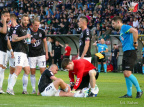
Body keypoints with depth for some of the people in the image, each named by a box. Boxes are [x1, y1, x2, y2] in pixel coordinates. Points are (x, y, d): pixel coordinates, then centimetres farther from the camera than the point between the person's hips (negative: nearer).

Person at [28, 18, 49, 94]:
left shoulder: (41, 32, 4)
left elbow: (45, 42, 13)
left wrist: (46, 53, 9)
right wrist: (30, 42, -19)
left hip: (41, 54, 1)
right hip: (32, 55, -1)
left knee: (43, 71, -6)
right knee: (32, 72, 1)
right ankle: (33, 89, 7)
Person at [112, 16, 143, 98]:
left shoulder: (124, 27, -9)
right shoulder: (121, 30, 22)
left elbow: (135, 31, -28)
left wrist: (135, 42, -20)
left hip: (130, 52, -10)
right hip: (126, 53, 10)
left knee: (128, 73, -16)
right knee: (126, 74, 7)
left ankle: (139, 90, -6)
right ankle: (129, 94, 10)